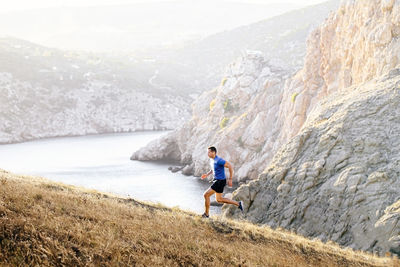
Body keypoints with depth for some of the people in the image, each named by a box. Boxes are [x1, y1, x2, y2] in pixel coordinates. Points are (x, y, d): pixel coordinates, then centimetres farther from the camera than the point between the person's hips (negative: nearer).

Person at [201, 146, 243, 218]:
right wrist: (207, 174, 10)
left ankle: (206, 213, 5)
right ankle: (238, 204, 23)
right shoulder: (214, 160, 8)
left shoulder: (219, 160, -22)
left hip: (220, 182, -10)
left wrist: (230, 179, -23)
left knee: (206, 195, -8)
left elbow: (230, 166, -24)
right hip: (217, 180, 10)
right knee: (219, 199, 18)